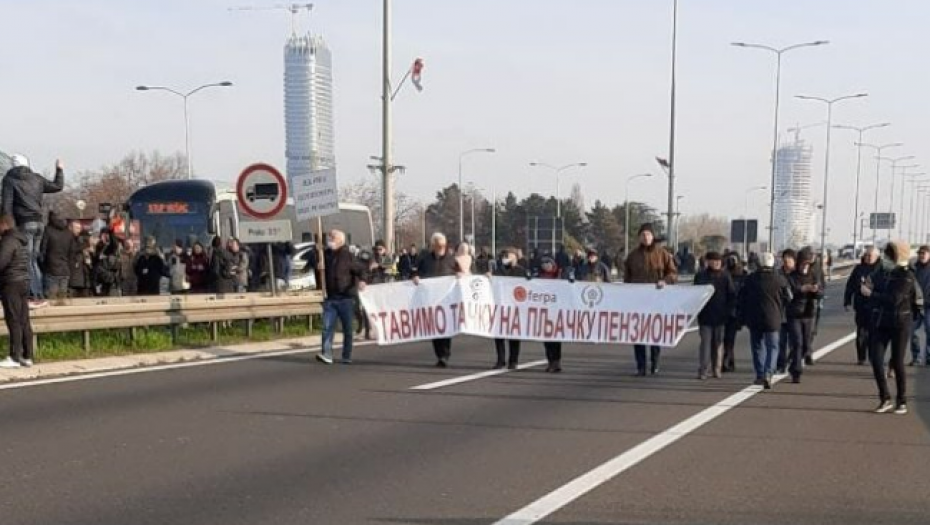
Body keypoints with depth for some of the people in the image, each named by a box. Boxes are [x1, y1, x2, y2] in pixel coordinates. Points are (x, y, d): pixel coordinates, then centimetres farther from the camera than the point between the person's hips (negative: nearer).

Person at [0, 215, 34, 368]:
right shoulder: (22, 240, 16)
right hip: (24, 282, 9)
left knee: (14, 321, -7)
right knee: (24, 321, 9)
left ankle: (15, 358, -7)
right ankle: (27, 356, 11)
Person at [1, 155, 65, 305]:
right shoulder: (36, 178, 12)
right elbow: (57, 186, 22)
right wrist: (59, 170, 36)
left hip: (24, 223, -5)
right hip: (39, 222, 5)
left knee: (28, 261, -5)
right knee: (33, 260, 13)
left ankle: (35, 296, -10)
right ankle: (38, 295, 12)